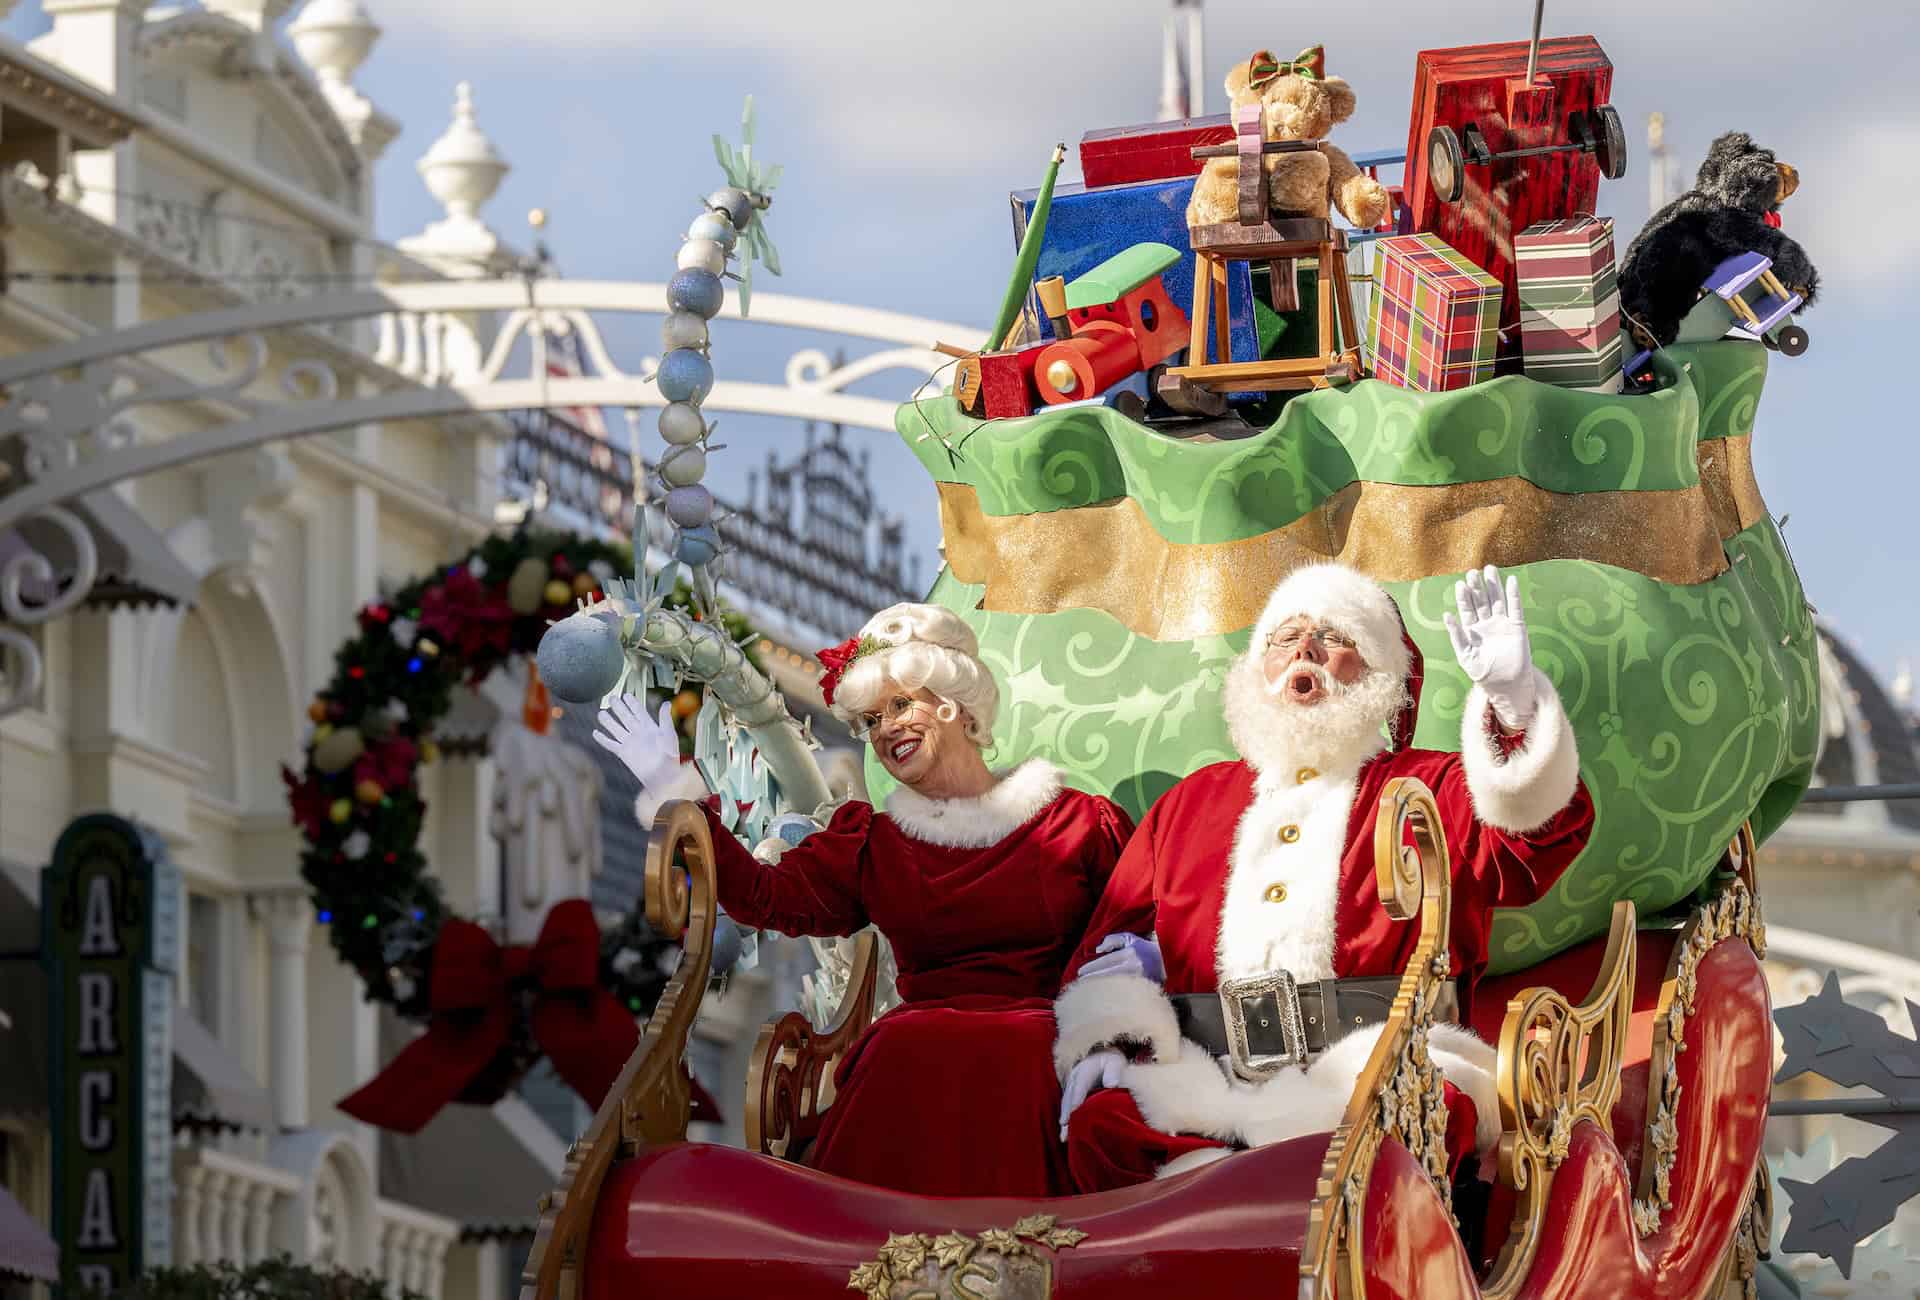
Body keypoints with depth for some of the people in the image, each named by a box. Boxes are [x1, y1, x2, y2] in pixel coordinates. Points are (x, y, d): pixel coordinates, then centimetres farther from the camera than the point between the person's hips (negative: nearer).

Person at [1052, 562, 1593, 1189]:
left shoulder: (1434, 791, 20)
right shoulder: (1190, 802, 28)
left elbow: (1543, 835, -1)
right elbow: (1111, 940, 22)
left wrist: (1512, 697, -17)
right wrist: (1102, 1040, 0)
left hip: (1374, 1078, -2)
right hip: (1201, 1084, 2)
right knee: (1098, 1125, -31)